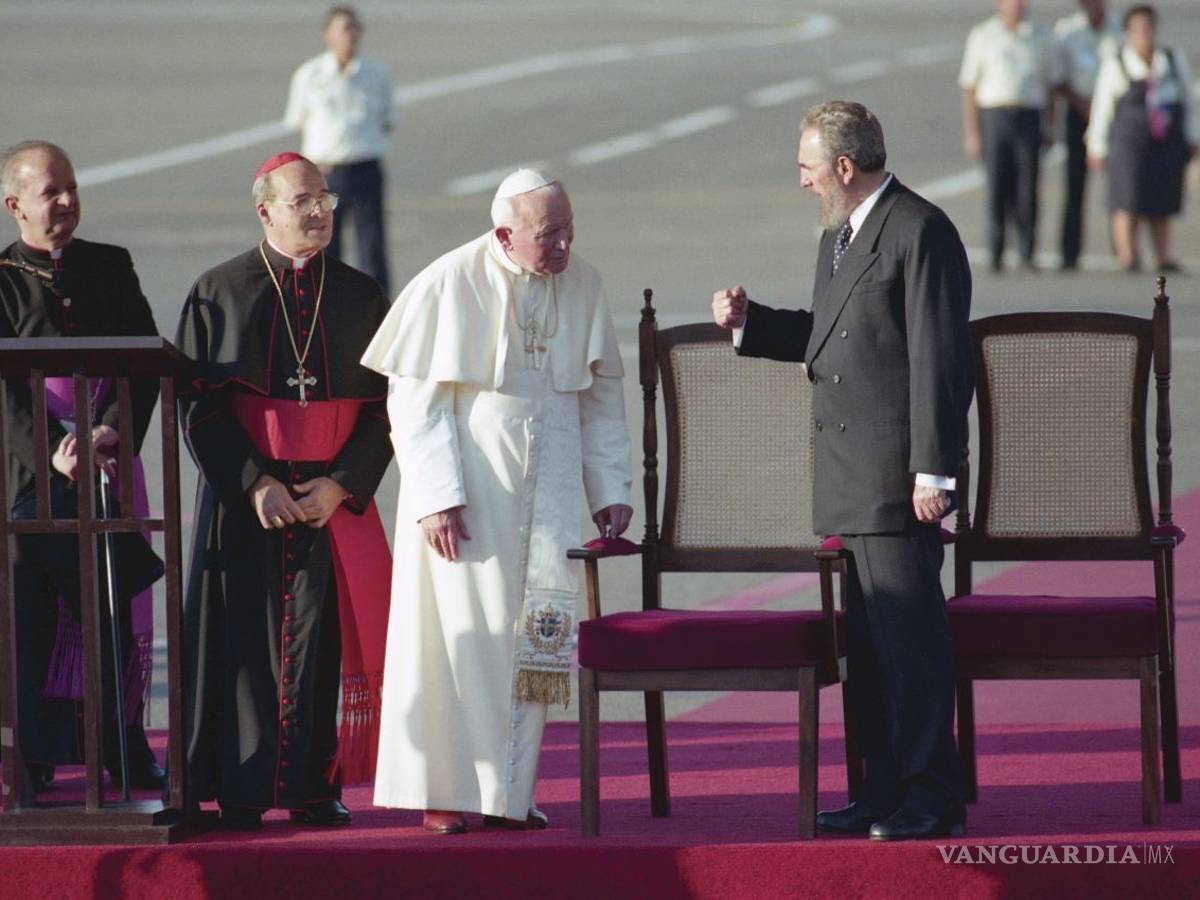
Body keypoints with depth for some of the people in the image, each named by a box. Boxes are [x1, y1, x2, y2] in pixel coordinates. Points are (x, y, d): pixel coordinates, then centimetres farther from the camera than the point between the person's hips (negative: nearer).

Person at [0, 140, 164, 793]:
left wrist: (112, 433, -13)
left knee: (117, 610, 4)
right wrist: (53, 454, -20)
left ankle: (126, 751, 12)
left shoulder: (111, 267, 11)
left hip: (111, 467, 3)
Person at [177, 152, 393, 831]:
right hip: (243, 493, -1)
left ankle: (314, 787, 3)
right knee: (247, 639, -2)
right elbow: (200, 407, -2)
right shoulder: (218, 294, 2)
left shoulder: (361, 297, 6)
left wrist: (340, 486, -9)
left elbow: (385, 407, 4)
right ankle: (243, 792, 3)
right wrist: (255, 483, -13)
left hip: (333, 496, 1)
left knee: (319, 638, -1)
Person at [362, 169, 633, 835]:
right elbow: (414, 401, -10)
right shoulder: (448, 287, -11)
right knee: (462, 631, -2)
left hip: (545, 492, 4)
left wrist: (609, 490, 5)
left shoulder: (582, 287, 2)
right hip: (465, 491, -4)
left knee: (533, 632, 2)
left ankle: (509, 791, 9)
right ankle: (446, 791, 5)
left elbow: (602, 398, 11)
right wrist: (437, 498, -16)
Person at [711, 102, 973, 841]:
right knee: (865, 636, 10)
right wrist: (750, 323, 15)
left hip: (899, 473, -9)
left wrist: (933, 470, -19)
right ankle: (885, 790, 16)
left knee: (909, 632, -7)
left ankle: (932, 794, -3)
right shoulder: (838, 239, 18)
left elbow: (939, 358, -16)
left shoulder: (921, 232, -12)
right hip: (845, 476, 9)